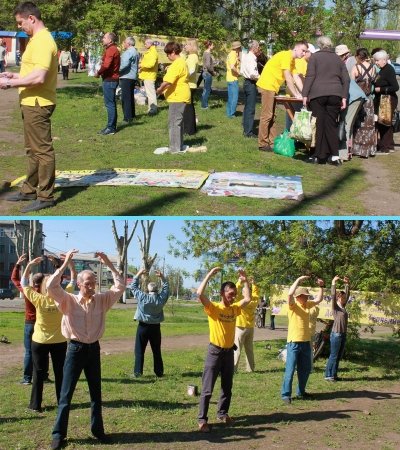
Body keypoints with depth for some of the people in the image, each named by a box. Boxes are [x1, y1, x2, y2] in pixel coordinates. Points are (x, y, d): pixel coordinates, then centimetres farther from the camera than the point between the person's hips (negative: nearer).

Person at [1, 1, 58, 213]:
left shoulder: (43, 41, -18)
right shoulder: (36, 39, 15)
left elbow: (38, 77, -26)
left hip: (37, 104, -11)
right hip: (32, 103, 11)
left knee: (42, 150, -4)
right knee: (33, 149, 17)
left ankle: (45, 197, 3)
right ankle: (30, 189, 28)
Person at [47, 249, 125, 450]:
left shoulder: (102, 300, 2)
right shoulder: (68, 300, -6)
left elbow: (120, 286, 0)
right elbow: (51, 286, -20)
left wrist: (108, 264, -6)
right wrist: (65, 263, -20)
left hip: (94, 349, 3)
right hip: (75, 349, -3)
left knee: (96, 392, 12)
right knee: (66, 394, 0)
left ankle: (97, 429, 25)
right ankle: (58, 434, 7)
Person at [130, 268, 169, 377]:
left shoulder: (142, 297, -12)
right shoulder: (161, 298, -7)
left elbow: (133, 287, 0)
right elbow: (166, 288, 11)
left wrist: (138, 274, 5)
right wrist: (162, 277, 13)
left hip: (143, 327, -2)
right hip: (155, 327, 2)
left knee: (139, 351, 3)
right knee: (157, 351, 11)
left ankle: (138, 372, 1)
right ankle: (159, 372, 15)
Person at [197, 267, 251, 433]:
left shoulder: (234, 309, 6)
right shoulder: (213, 308, -12)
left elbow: (247, 299, 9)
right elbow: (200, 294, -26)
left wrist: (245, 280, 6)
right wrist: (210, 274, -24)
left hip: (229, 352, 6)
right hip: (215, 351, -6)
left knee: (227, 387, 16)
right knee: (207, 389, -3)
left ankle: (222, 413, 32)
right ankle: (202, 419, 0)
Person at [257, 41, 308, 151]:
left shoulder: (292, 60, 15)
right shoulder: (286, 56, -15)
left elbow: (293, 79, 12)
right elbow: (288, 78, -20)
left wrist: (300, 94, 1)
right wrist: (296, 95, -19)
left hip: (272, 88, 10)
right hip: (267, 86, -10)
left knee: (271, 116, 11)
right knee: (267, 115, -9)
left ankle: (272, 142, 14)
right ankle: (263, 144, -6)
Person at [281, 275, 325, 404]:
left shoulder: (307, 305, 10)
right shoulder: (293, 305, -10)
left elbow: (319, 299, 19)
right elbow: (290, 293, -28)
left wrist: (321, 287, 6)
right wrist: (299, 279, -24)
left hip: (306, 342, 7)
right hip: (294, 342, -7)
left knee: (305, 369, 15)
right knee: (290, 369, -4)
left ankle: (301, 391, 29)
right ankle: (286, 394, 1)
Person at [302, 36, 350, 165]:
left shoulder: (315, 57, 6)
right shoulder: (338, 59, 18)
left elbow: (310, 76, -4)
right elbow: (346, 79, 12)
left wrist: (305, 95, -4)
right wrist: (344, 97, 10)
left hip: (317, 94, -3)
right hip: (335, 95, 3)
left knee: (319, 125, 1)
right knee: (331, 125, 6)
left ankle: (320, 156, 1)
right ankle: (334, 155, -2)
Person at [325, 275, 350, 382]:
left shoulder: (343, 306, 11)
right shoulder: (335, 307, -8)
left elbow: (348, 294, 18)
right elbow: (333, 295, -21)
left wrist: (347, 284, 11)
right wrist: (333, 283, -23)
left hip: (343, 334, 8)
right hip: (336, 334, -8)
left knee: (339, 356, 11)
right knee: (333, 356, -2)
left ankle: (334, 374, 19)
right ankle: (328, 375, 5)